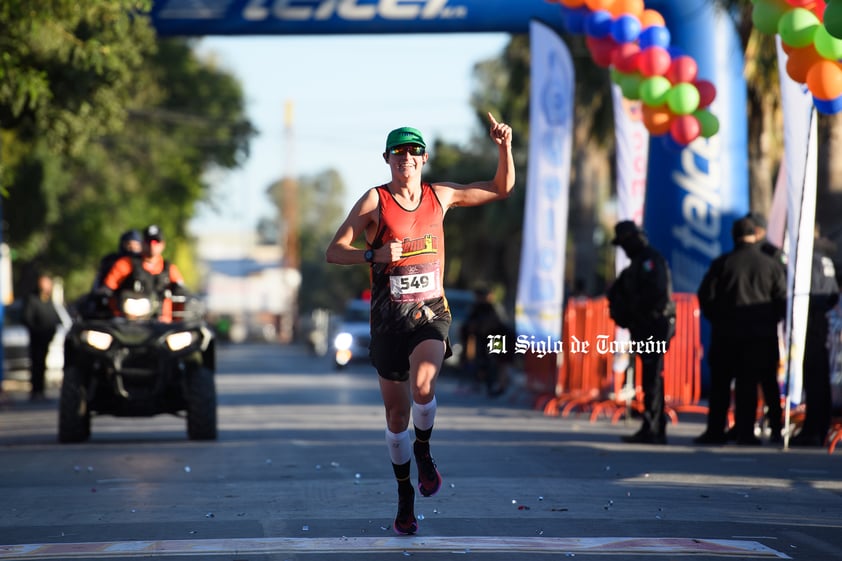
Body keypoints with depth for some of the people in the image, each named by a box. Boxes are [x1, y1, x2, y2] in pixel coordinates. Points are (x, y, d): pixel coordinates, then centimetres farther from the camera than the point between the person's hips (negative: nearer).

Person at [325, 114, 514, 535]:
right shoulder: (374, 201, -3)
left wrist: (505, 148, 0)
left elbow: (501, 189, 17)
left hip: (431, 314, 0)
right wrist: (374, 254, -22)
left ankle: (424, 451, 1)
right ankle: (405, 495, 24)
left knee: (422, 386, -28)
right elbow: (333, 252, -5)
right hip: (389, 318, 0)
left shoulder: (439, 196, 6)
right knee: (396, 414, 6)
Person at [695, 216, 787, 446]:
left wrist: (715, 318, 11)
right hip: (761, 335, 0)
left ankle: (715, 430, 7)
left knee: (720, 383, 7)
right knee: (748, 384, 3)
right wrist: (769, 321, 12)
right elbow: (782, 299, -1)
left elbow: (705, 295, -2)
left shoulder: (723, 263, -3)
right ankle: (745, 433, 0)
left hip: (726, 332, 0)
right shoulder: (772, 265, -1)